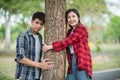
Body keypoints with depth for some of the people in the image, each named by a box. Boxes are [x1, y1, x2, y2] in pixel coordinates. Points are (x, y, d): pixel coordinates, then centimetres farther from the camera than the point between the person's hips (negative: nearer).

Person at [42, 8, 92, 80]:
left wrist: (50, 46, -14)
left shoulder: (81, 28, -5)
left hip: (82, 63, -7)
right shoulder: (70, 31, 19)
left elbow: (68, 41, -14)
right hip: (72, 63, 7)